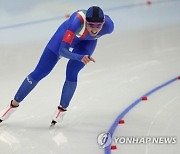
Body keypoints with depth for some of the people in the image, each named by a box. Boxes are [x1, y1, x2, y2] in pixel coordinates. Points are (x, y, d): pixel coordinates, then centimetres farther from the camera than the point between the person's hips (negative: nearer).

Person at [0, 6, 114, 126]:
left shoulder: (108, 26, -35)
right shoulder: (77, 21, -44)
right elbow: (62, 50, -46)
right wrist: (80, 57, -63)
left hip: (87, 42, 2)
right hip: (67, 34, -1)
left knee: (71, 72, -23)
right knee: (39, 72, 1)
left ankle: (62, 109, 0)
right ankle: (14, 105, 18)